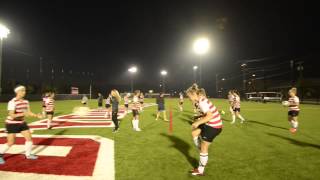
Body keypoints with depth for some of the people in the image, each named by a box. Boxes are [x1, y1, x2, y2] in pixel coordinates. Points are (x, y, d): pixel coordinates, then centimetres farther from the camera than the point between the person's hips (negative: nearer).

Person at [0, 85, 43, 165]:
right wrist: (23, 114, -40)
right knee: (10, 143, -1)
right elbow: (11, 115, -27)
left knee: (29, 138, 4)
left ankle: (28, 155, 20)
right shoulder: (12, 102, -21)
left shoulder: (26, 102, 0)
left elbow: (29, 112, 4)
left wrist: (37, 115, -12)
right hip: (12, 124, -6)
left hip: (22, 123, 7)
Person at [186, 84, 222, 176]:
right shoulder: (202, 100, 7)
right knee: (194, 133, 19)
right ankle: (203, 152, 29)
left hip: (213, 127, -9)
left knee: (203, 148, 5)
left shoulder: (202, 102, -22)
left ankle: (200, 170, 23)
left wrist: (198, 123, -19)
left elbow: (210, 116, -29)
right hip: (211, 124, 9)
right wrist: (199, 120, 8)